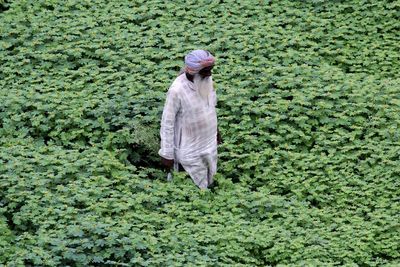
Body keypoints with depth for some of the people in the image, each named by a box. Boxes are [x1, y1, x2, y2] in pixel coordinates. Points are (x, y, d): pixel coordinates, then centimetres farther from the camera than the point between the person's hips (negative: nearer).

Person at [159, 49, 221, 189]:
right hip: (189, 149, -6)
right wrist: (167, 154, -14)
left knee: (208, 182, 21)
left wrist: (215, 128, 22)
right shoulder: (177, 90, -31)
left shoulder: (207, 79, -11)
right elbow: (167, 123, -21)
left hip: (209, 142, 6)